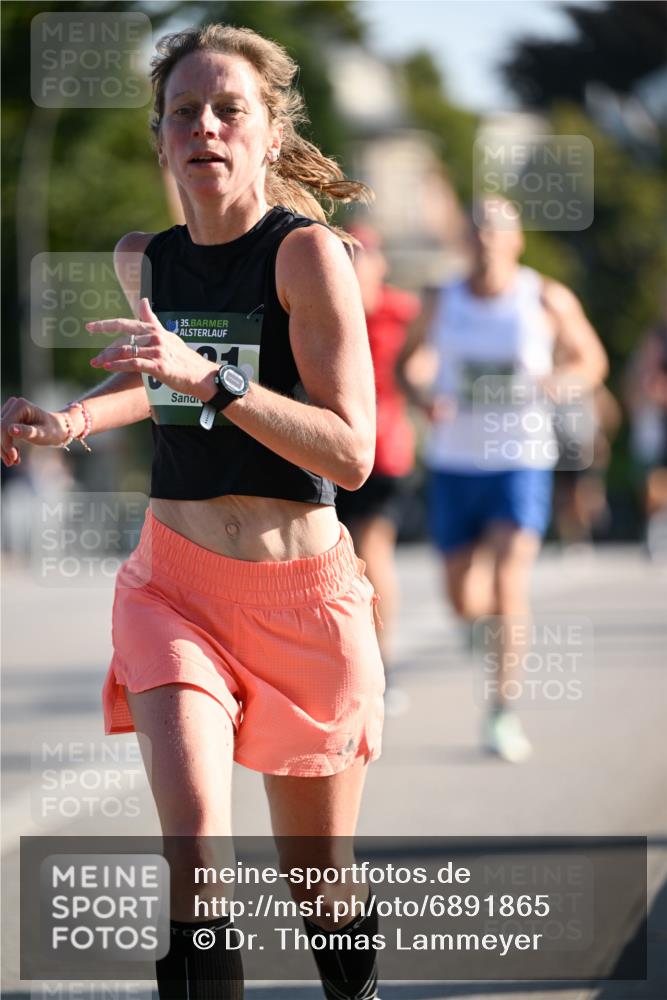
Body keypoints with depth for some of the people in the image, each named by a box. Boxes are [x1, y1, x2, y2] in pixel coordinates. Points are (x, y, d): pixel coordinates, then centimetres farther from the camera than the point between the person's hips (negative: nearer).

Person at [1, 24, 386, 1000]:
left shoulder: (307, 251, -12)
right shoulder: (145, 259, 4)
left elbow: (351, 453, -19)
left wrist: (209, 378, -29)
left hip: (301, 593, -3)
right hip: (175, 587, 3)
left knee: (320, 878, 9)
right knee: (194, 833, -22)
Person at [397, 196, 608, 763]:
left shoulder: (547, 300, -3)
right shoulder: (442, 304, 1)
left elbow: (592, 359, 9)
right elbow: (407, 362, 14)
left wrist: (565, 381, -14)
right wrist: (420, 397, -8)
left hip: (522, 461, -3)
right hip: (455, 461, 3)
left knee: (509, 582, -18)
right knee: (463, 600, 6)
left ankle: (504, 714, -12)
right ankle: (500, 619, 44)